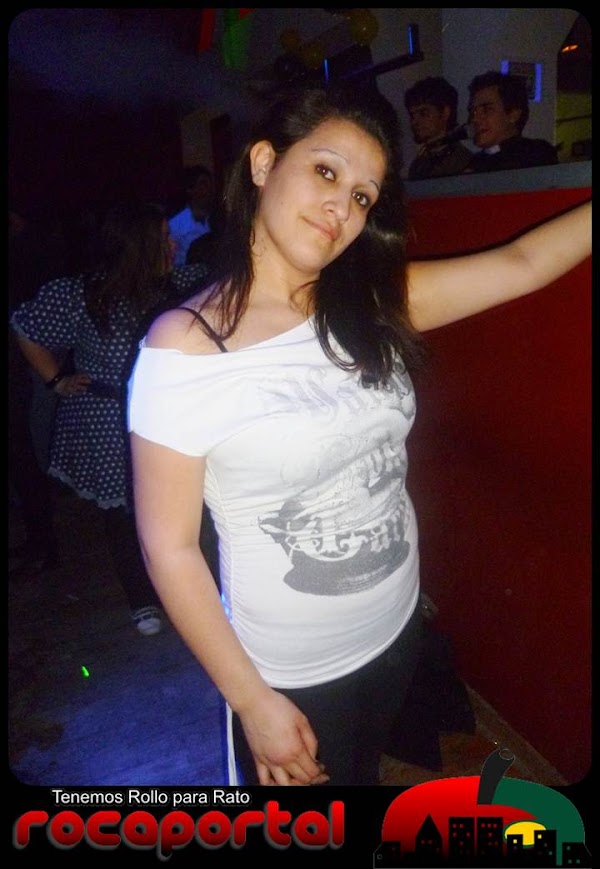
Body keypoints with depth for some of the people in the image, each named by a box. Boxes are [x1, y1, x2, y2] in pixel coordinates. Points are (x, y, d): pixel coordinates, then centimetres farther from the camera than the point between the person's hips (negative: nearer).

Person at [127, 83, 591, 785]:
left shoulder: (372, 305, -7)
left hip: (398, 633, 5)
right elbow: (169, 548, -18)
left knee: (365, 771, 30)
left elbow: (519, 264, -5)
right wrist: (252, 701, -13)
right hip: (287, 677, -4)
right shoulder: (180, 349, -21)